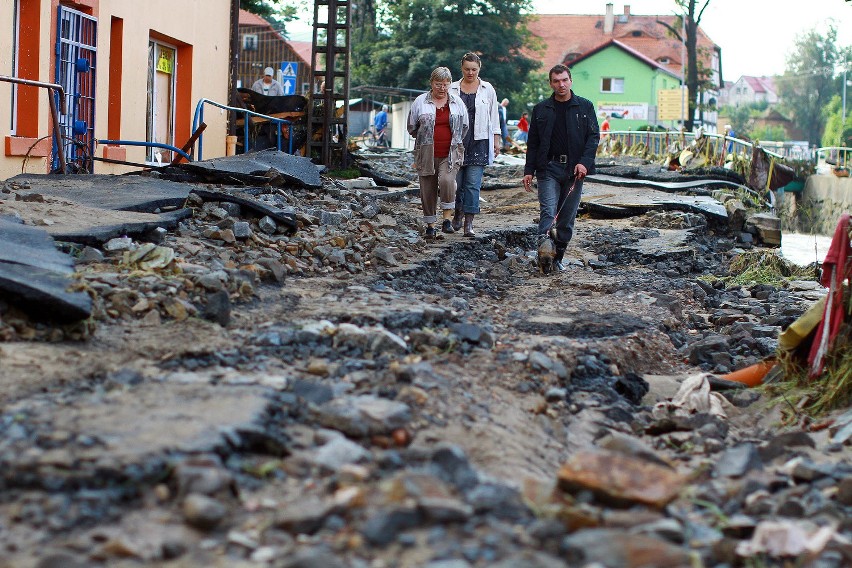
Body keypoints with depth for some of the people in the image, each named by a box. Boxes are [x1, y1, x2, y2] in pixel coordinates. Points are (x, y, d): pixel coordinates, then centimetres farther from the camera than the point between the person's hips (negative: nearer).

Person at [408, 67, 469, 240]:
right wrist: (426, 140, 13)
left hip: (450, 154, 0)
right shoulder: (420, 102, 2)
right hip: (426, 154, 0)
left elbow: (464, 127, 18)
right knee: (428, 190, 3)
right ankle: (430, 226, 16)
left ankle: (448, 219, -14)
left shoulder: (457, 102, 7)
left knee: (447, 181, -24)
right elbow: (412, 127, 12)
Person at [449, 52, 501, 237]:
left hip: (479, 142, -1)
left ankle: (468, 223, -7)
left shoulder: (488, 89, 7)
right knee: (456, 181, 2)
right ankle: (458, 213, 28)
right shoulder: (452, 89, 6)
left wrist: (496, 140, 6)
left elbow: (494, 116, 10)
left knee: (473, 183, -7)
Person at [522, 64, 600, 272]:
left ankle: (558, 257, 13)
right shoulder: (541, 109, 9)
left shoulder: (585, 106, 7)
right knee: (548, 213, -15)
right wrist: (529, 171, 4)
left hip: (574, 170, 1)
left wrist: (584, 162, -11)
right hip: (548, 168, -1)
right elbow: (533, 143, 11)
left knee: (567, 217, 4)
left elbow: (594, 136, 3)